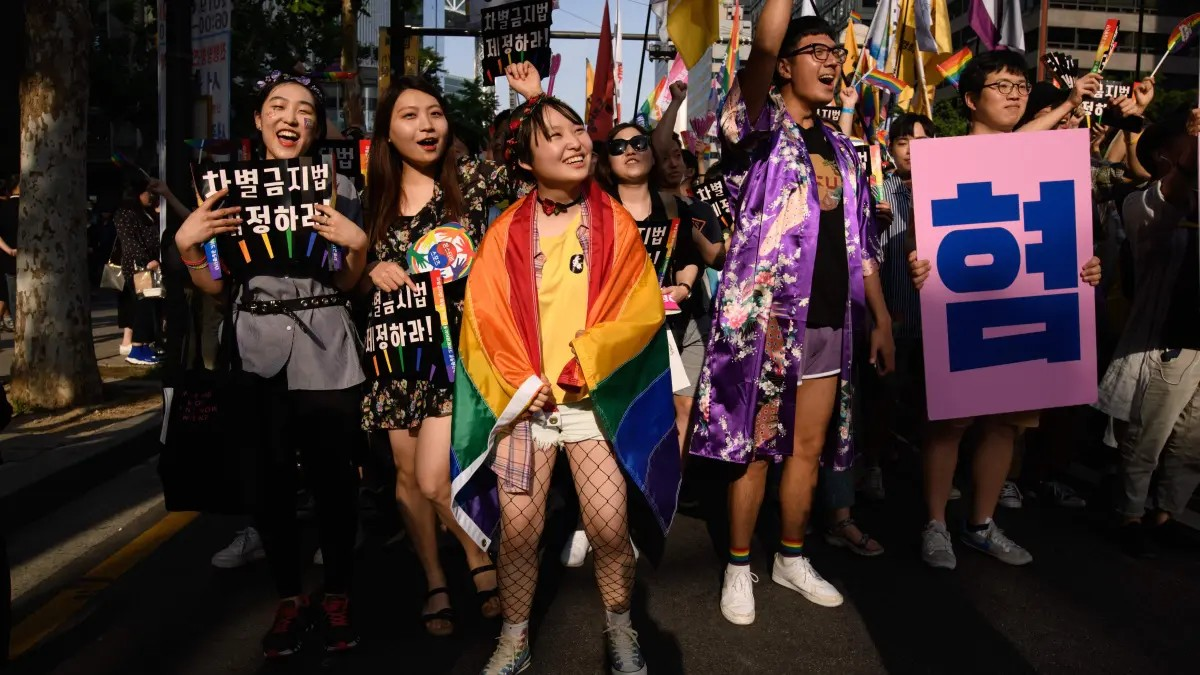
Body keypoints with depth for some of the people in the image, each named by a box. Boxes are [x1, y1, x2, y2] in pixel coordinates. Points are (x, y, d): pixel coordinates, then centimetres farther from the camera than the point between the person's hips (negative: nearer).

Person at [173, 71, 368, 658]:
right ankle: (289, 598, 24)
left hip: (326, 354, -1)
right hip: (260, 355, 2)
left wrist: (357, 243, -14)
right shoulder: (228, 189, 8)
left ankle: (337, 597, 20)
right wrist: (186, 243, -8)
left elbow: (349, 284, 4)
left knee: (333, 480, 0)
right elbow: (216, 287, 9)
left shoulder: (338, 188, 4)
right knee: (270, 483, 6)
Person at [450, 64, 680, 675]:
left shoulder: (615, 222, 2)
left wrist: (577, 369, -13)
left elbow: (640, 309, -5)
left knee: (609, 527, -4)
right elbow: (485, 319, 0)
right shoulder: (506, 232, 3)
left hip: (597, 395, 0)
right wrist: (521, 387, -11)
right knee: (518, 528, 1)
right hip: (522, 398, 1)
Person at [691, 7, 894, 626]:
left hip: (830, 319, 6)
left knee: (810, 445, 12)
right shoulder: (762, 126, -1)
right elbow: (764, 45, -22)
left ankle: (792, 559, 29)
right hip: (767, 315, -6)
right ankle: (738, 568, 17)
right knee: (756, 445, 1)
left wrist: (882, 319, 13)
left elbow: (861, 244, 18)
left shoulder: (841, 149, 18)